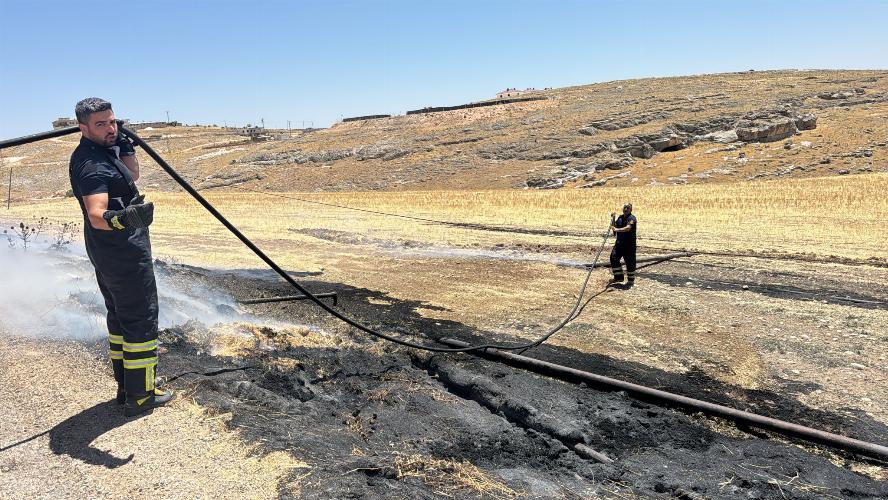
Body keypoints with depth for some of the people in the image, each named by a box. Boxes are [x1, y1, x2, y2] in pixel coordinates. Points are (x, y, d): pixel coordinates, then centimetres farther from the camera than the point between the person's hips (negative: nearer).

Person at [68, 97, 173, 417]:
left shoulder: (103, 150, 8)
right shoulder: (91, 164, -22)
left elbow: (132, 176, 23)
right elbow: (96, 215, -35)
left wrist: (127, 148, 7)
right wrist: (122, 219, -55)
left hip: (108, 253, 11)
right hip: (124, 254, -11)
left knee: (120, 317, 17)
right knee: (141, 319, -4)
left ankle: (125, 386, 28)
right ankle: (140, 396, 3)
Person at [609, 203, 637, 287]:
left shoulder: (632, 218, -12)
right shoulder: (620, 217, 13)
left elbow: (628, 228, -29)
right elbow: (614, 227, 15)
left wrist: (617, 230, -39)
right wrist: (612, 218, 1)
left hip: (629, 243, -7)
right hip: (619, 242, 7)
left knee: (629, 261, -1)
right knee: (614, 257, 1)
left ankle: (631, 280, 13)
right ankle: (618, 277, 12)